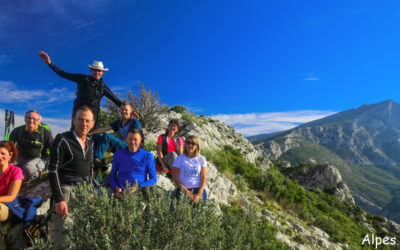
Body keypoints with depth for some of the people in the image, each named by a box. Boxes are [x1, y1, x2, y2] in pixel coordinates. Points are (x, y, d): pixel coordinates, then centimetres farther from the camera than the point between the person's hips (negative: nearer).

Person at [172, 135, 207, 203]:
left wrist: (199, 194, -12)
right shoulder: (179, 158, 4)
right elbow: (176, 178, 2)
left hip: (198, 189, 1)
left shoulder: (201, 159, 6)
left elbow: (203, 178, 2)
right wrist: (186, 191, -10)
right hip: (183, 189, -1)